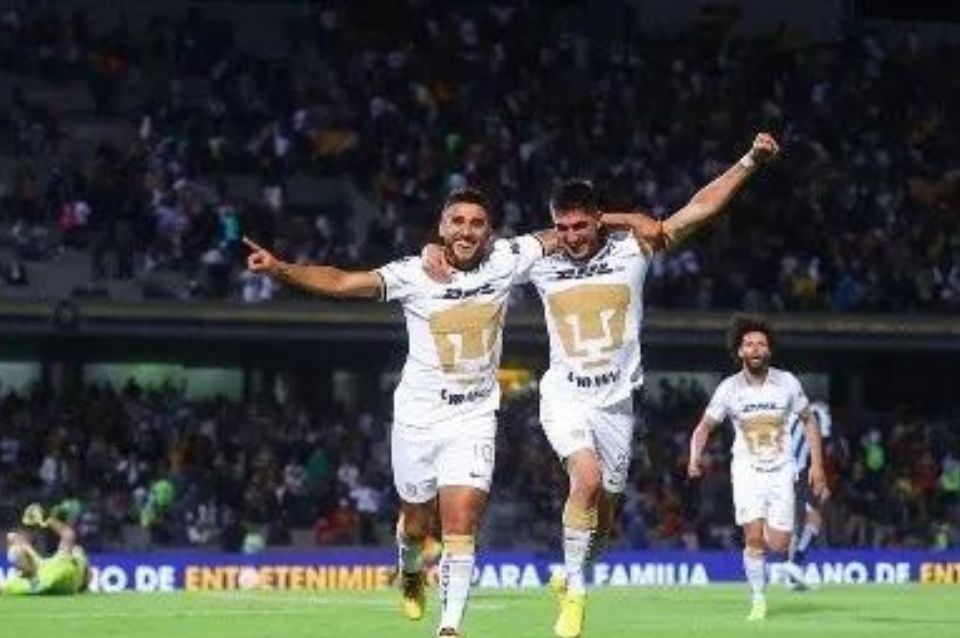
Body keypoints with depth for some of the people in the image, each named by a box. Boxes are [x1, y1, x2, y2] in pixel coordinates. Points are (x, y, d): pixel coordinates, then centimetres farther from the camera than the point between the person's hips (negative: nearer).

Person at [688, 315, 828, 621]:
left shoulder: (787, 383, -6)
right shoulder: (729, 388, -7)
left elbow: (808, 421, 7)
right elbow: (704, 426, 0)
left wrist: (817, 466, 1)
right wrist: (695, 459, -19)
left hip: (780, 470, 1)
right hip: (747, 469, -1)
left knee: (778, 545, -5)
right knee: (754, 538, -15)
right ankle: (758, 601, -1)